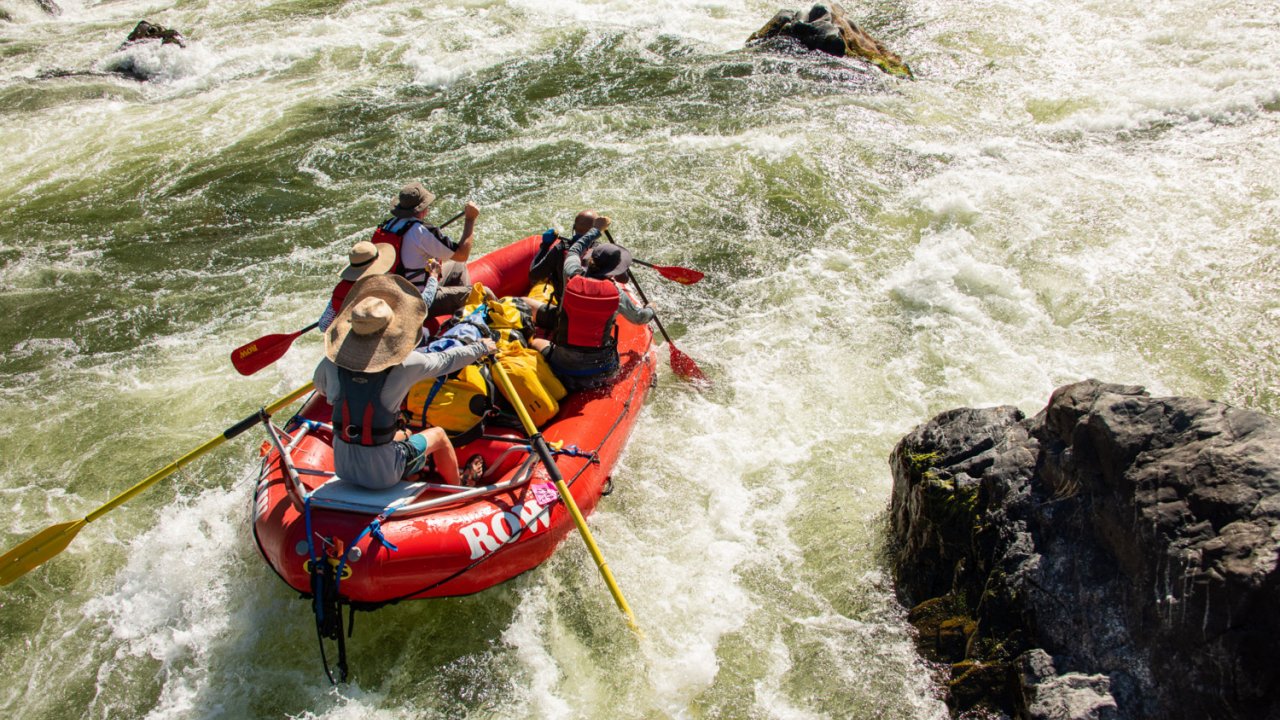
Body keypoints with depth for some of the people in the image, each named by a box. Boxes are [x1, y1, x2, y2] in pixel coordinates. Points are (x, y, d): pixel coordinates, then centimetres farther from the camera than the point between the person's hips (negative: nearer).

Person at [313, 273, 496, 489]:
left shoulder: (331, 363, -11)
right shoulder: (404, 366, -19)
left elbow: (320, 388, 13)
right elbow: (447, 360, -1)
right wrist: (481, 348, 17)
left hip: (343, 469, 4)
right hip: (383, 476, -4)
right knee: (438, 435, 23)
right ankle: (458, 488, 46)